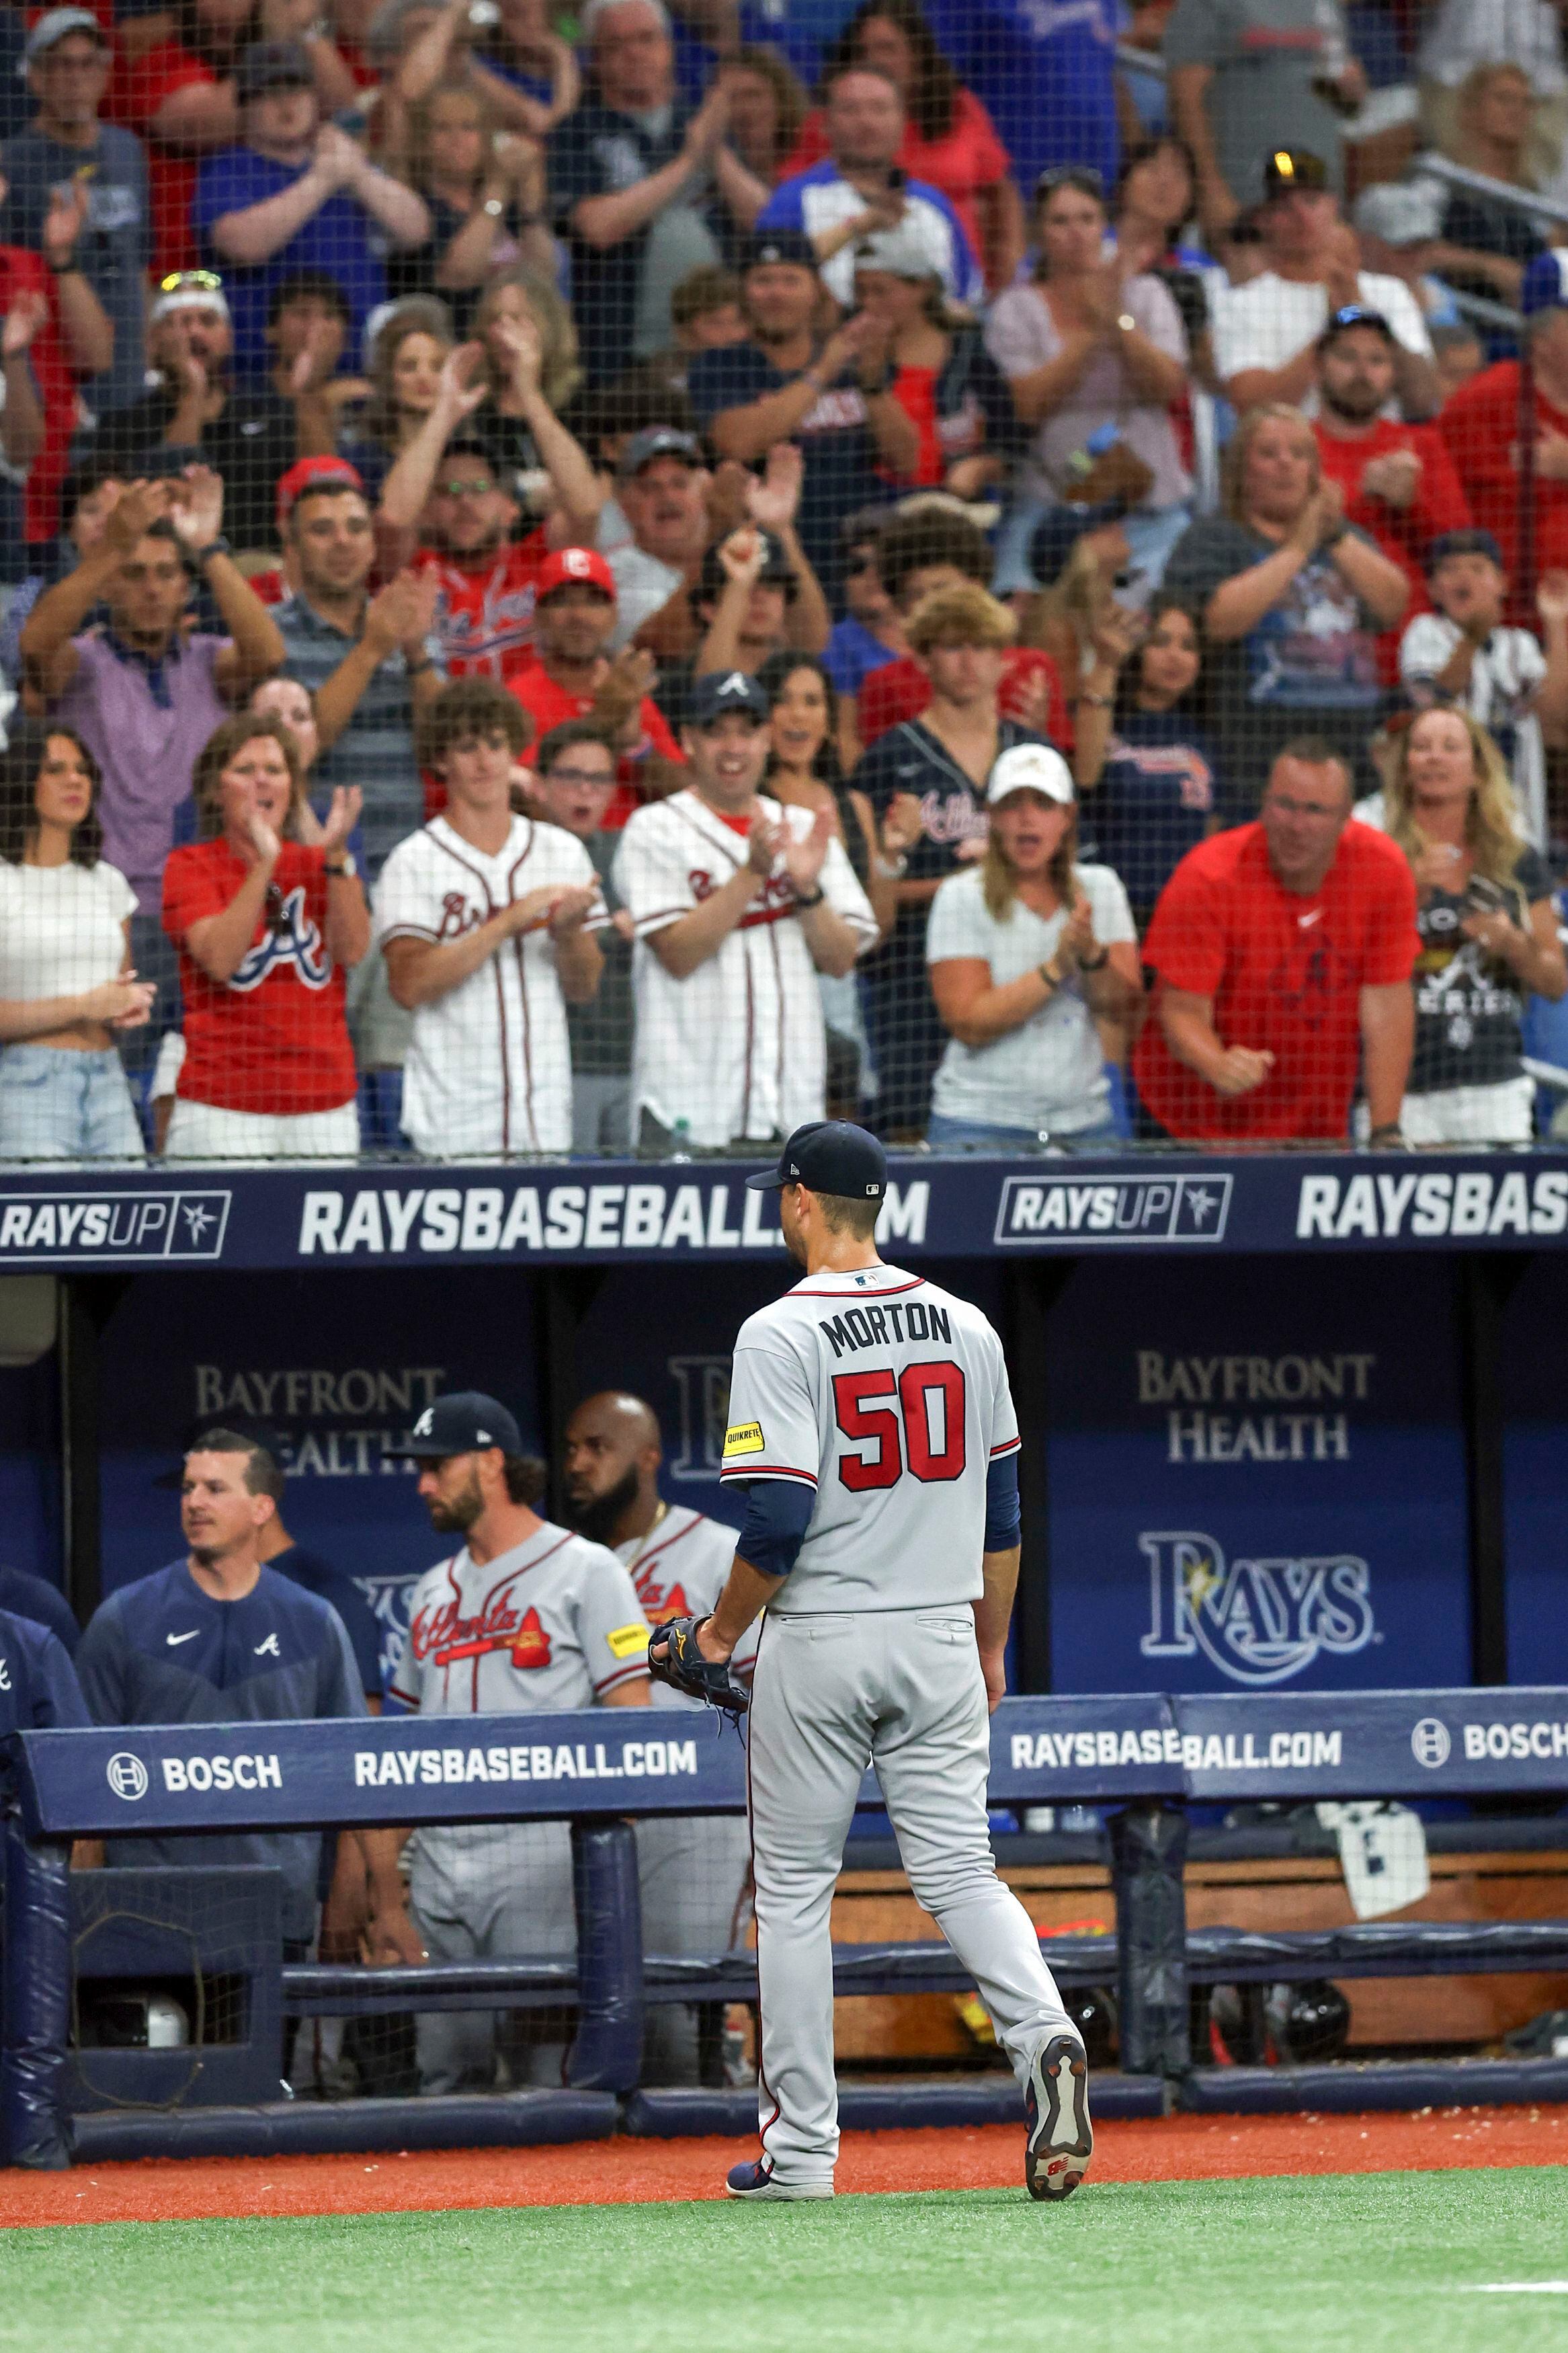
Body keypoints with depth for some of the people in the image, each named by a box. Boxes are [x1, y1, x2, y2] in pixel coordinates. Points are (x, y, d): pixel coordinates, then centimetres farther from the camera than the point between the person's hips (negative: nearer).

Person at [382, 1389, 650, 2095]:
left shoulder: (584, 1571, 0)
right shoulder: (434, 1592, 20)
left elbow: (630, 1718, -5)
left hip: (541, 1858, -7)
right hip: (439, 1867, 7)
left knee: (550, 2069, -10)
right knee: (447, 2078, 5)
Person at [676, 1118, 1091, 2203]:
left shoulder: (780, 1336, -12)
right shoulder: (965, 1327, 5)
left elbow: (778, 1525, -18)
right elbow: (1000, 1512, 11)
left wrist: (722, 1630, -2)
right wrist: (992, 1645, 21)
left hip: (818, 1646, -4)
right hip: (939, 1643, 4)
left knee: (794, 1889, 7)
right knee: (960, 1873, 4)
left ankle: (802, 2146, 9)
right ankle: (1045, 2038, -24)